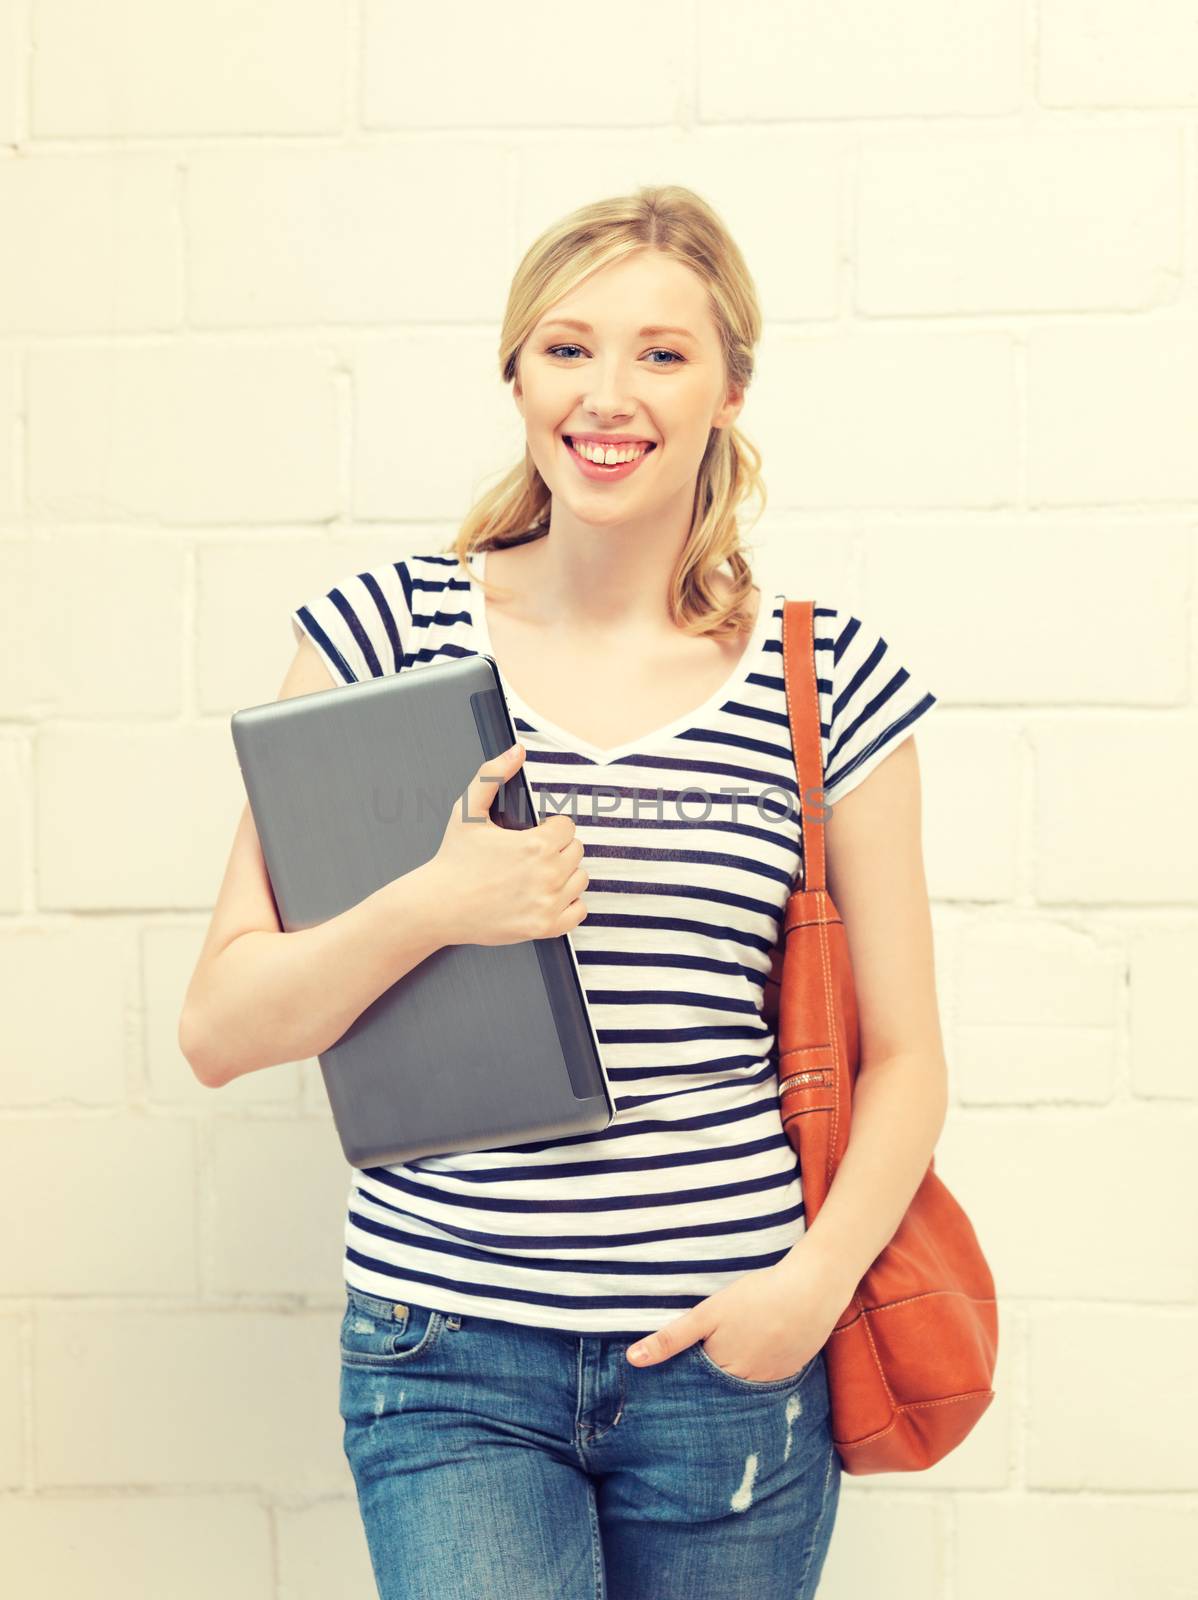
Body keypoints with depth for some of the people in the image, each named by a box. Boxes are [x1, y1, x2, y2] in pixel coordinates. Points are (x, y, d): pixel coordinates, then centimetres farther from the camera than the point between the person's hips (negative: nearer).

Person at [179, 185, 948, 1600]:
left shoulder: (830, 676, 0)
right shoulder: (388, 630, -1)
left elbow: (904, 1056, 6)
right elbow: (217, 1030, -3)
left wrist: (818, 1277, -10)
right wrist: (429, 909, -19)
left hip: (729, 1357, 1)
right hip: (451, 1358, -1)